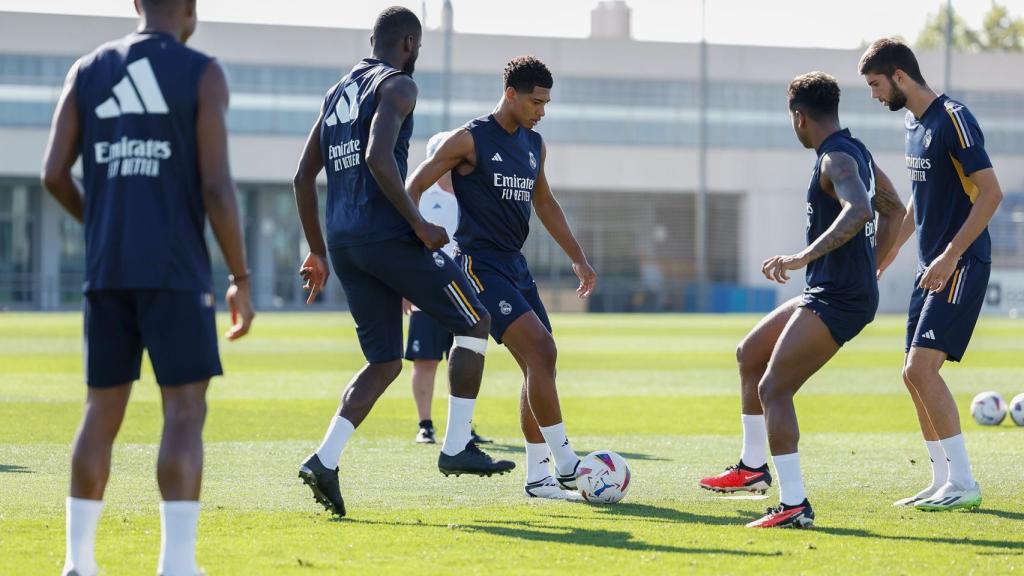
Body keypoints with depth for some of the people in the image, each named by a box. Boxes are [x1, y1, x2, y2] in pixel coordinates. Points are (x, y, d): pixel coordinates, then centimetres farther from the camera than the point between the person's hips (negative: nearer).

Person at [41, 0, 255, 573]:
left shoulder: (88, 70, 10)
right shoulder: (202, 74, -4)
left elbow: (55, 174, 5)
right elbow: (216, 186, -10)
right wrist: (241, 279, -3)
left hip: (106, 269, 5)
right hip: (174, 269, -5)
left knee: (103, 408, 13)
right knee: (186, 409, -4)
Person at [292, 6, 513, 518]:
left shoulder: (338, 92, 22)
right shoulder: (396, 85, -4)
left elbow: (303, 176, 21)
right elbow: (378, 158, -21)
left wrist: (317, 250, 25)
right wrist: (419, 224, -16)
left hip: (343, 242, 8)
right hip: (385, 235, -8)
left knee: (385, 362, 12)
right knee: (475, 324, 7)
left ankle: (325, 460, -6)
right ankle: (456, 447, 6)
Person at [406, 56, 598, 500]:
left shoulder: (534, 145, 13)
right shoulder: (470, 140, -8)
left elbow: (544, 204, 27)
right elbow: (413, 188, -6)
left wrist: (578, 258, 24)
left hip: (515, 264, 8)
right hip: (480, 264, -8)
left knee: (540, 361, 4)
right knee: (540, 350, -20)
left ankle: (537, 476, 10)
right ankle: (565, 463, -18)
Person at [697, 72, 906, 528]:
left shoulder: (836, 160, -17)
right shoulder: (855, 153, 14)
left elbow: (858, 211, -36)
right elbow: (893, 211, 26)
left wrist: (803, 257, -42)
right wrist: (868, 268, 26)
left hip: (837, 301, -11)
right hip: (824, 294, 11)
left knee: (774, 389, -15)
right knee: (750, 353, 23)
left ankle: (795, 506, -18)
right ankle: (753, 467, 32)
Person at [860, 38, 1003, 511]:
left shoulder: (953, 120, -15)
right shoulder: (913, 122, 13)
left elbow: (991, 192, -19)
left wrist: (950, 255, -22)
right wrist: (889, 251, 27)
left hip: (961, 265, -10)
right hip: (932, 265, 10)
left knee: (921, 368, -16)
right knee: (915, 375, 8)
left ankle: (964, 484, -11)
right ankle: (945, 481, 16)